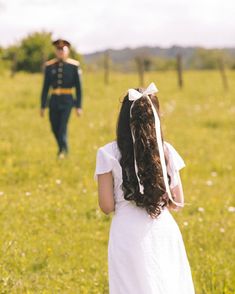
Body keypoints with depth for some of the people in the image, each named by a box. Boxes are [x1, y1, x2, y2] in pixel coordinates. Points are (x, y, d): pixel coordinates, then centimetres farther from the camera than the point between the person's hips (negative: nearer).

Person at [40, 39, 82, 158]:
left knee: (63, 127, -14)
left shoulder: (74, 66, -3)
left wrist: (79, 106, -3)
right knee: (55, 128, 11)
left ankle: (63, 151, -5)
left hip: (67, 100, -3)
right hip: (54, 101, 3)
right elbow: (45, 87, 7)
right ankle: (63, 149, 34)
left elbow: (78, 87, 0)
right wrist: (43, 106, 6)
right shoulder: (49, 66, 3)